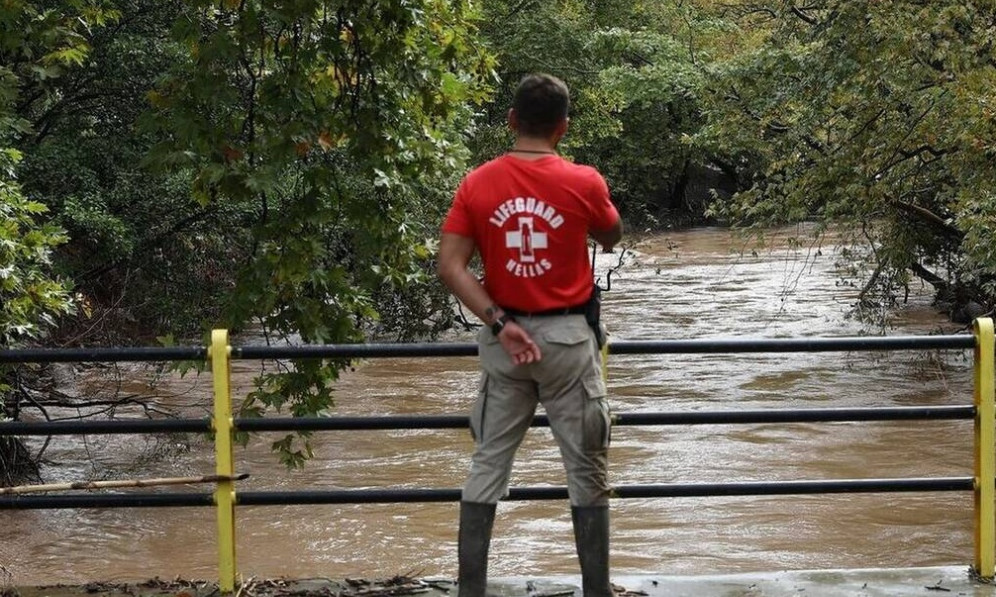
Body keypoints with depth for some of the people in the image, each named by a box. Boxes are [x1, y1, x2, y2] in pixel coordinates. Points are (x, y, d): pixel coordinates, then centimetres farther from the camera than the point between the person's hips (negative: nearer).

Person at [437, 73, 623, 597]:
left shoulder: (477, 184, -3)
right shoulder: (584, 184, -9)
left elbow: (450, 267, -9)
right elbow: (612, 239, 12)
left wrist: (499, 323, -10)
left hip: (504, 337, 2)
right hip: (566, 336, -2)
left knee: (488, 464, 10)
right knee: (587, 470, 7)